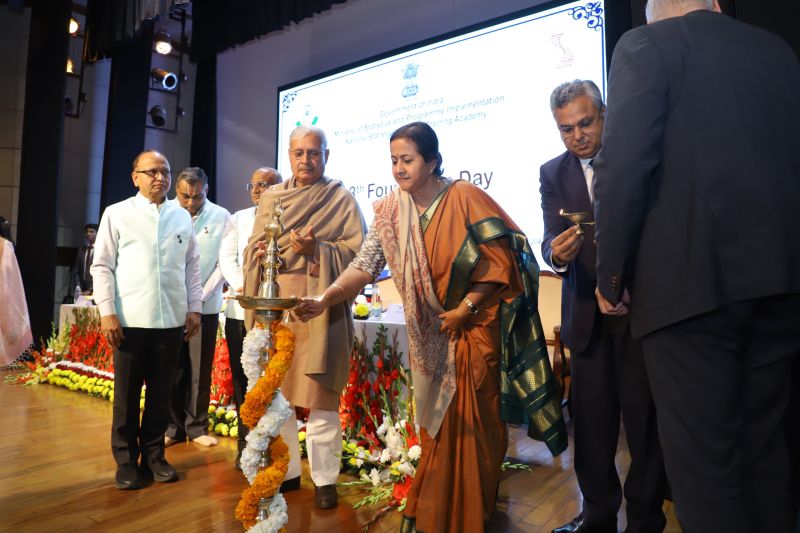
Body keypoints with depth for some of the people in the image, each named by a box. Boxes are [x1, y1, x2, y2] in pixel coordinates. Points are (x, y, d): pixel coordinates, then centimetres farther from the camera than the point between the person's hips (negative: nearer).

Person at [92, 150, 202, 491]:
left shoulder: (182, 217, 10)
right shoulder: (117, 214, 3)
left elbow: (192, 266, 11)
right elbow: (102, 266, 1)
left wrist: (194, 308, 5)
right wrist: (106, 311, -7)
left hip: (171, 319, 2)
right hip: (130, 320, -2)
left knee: (161, 392, 10)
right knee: (127, 393, 8)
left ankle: (153, 454, 24)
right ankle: (126, 460, 22)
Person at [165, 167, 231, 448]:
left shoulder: (221, 216, -1)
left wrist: (203, 293, -7)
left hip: (206, 305, 0)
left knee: (200, 370, 5)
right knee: (172, 369, 6)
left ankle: (197, 426, 19)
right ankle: (174, 426, 20)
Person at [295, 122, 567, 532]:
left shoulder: (464, 197, -13)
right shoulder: (389, 211, -2)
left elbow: (500, 260, -12)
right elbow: (365, 265, -11)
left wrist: (466, 307, -14)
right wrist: (324, 299, -25)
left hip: (476, 324, -3)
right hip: (431, 333, 4)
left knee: (473, 418, 4)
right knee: (440, 419, 11)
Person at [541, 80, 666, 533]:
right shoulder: (552, 174, 6)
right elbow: (551, 239, -3)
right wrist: (556, 252, -26)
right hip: (587, 313, 2)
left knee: (644, 418, 7)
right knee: (591, 421, 11)